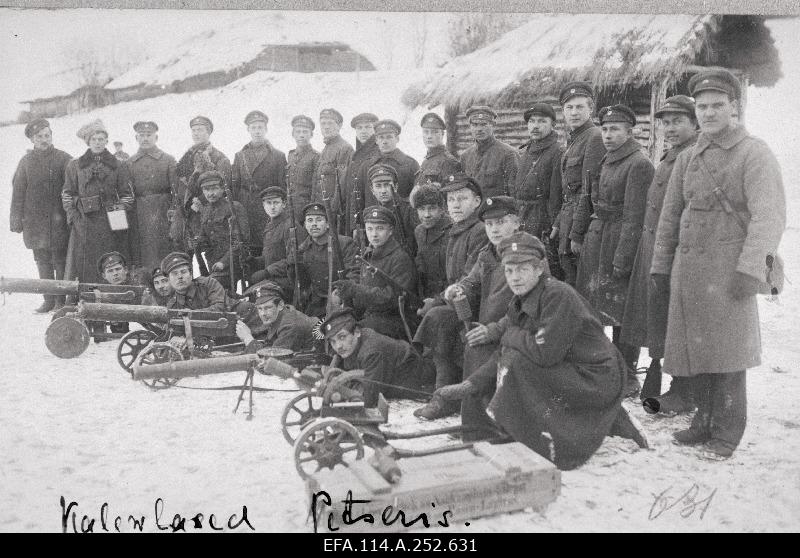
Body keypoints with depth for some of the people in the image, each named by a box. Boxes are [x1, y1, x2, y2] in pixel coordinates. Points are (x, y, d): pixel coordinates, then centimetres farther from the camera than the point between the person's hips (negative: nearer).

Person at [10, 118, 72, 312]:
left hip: (58, 220, -3)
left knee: (60, 261, -1)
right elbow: (18, 192, 9)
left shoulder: (63, 159, 0)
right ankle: (49, 300, 17)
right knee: (42, 261, 9)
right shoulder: (26, 161, 8)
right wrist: (16, 219, 5)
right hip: (35, 221, 3)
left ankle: (61, 300, 7)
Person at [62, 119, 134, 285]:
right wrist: (73, 215, -1)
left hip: (111, 224, 0)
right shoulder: (75, 166, 10)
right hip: (83, 225, 0)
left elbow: (127, 194, 10)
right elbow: (67, 194, 11)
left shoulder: (117, 166, 10)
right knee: (84, 268, -2)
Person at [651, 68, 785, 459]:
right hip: (687, 266, 6)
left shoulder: (754, 154, -3)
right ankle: (705, 420, 23)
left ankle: (727, 431, 9)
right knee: (695, 347, 9)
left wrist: (750, 268, -22)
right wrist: (661, 265, 15)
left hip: (729, 267, -6)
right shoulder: (687, 159, 15)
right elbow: (669, 216, 18)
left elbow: (769, 216, -13)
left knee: (727, 349, -3)